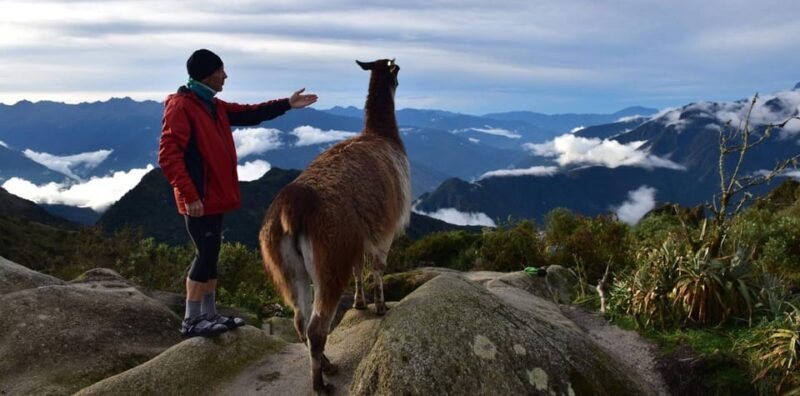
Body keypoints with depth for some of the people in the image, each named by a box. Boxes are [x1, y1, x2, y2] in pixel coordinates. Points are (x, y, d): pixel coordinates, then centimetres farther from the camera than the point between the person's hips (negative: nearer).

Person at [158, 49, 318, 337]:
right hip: (198, 199, -9)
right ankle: (192, 321, 7)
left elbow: (249, 114, 22)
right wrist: (189, 195, -24)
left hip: (214, 196, 9)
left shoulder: (213, 105, 14)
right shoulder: (180, 106, -14)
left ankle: (209, 314, 23)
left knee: (210, 255, 13)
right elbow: (168, 155, -20)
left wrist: (286, 104, 17)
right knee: (206, 255, -5)